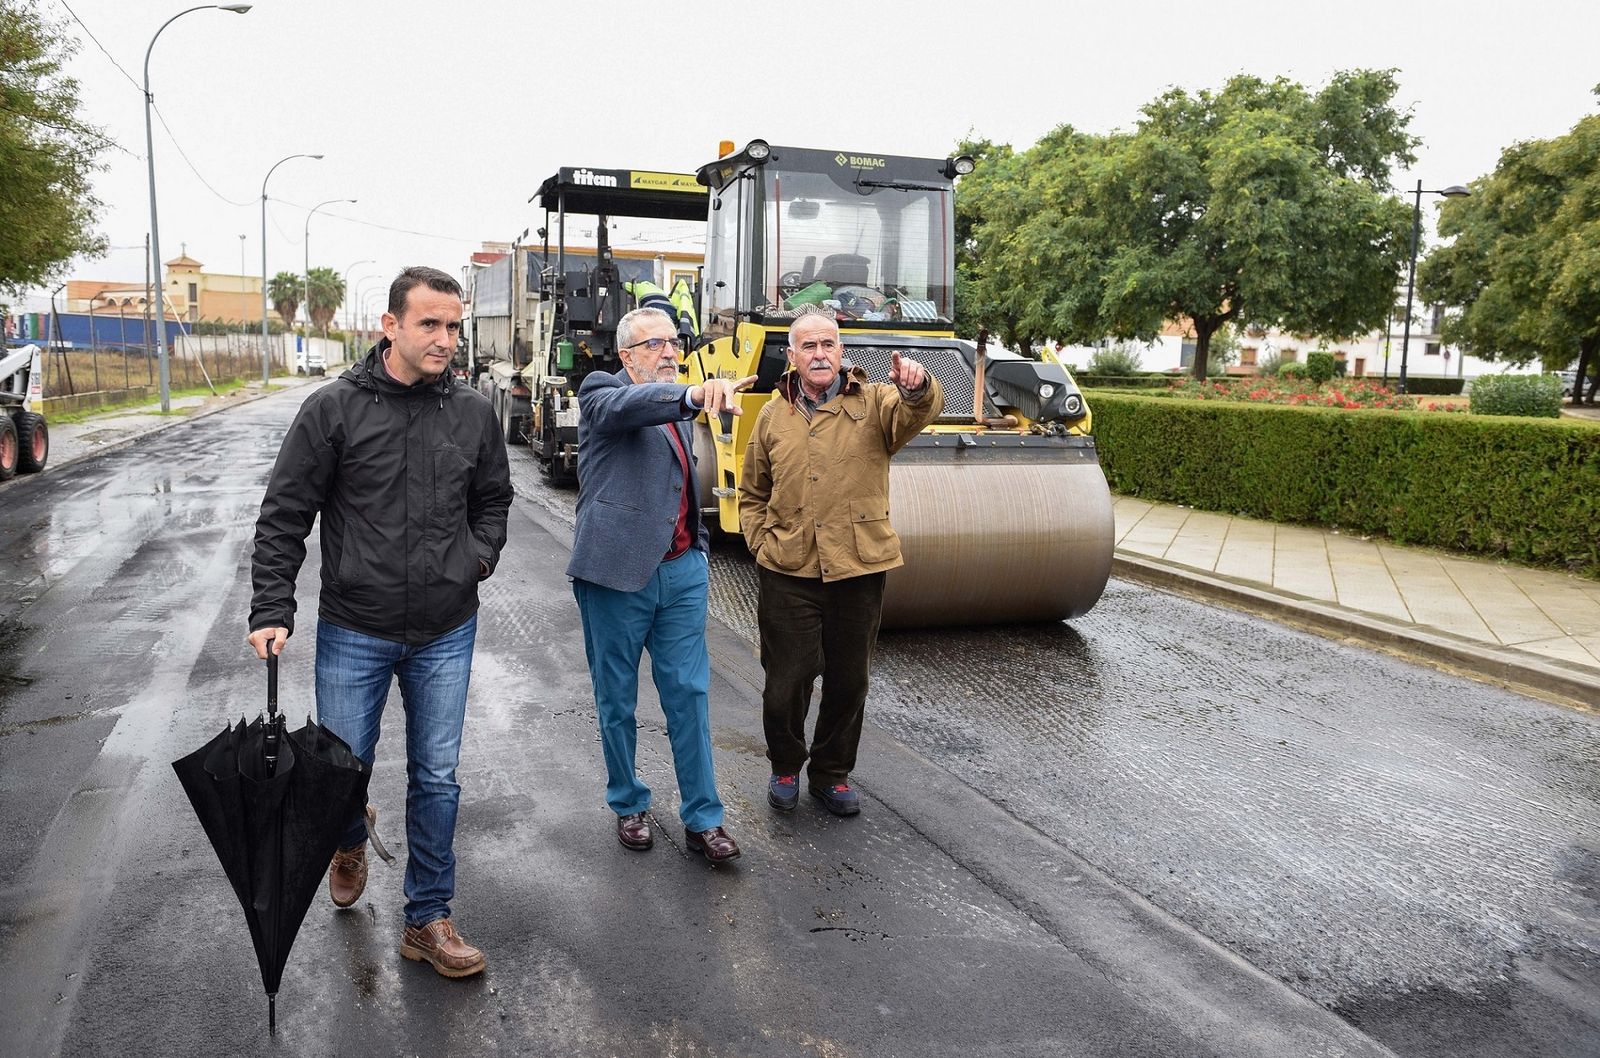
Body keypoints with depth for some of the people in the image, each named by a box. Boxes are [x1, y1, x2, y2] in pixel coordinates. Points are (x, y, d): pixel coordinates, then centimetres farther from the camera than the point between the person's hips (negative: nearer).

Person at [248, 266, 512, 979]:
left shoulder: (473, 413, 1)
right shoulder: (335, 409, -8)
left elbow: (493, 498, 17)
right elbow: (284, 516, -4)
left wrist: (481, 557, 1)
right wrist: (272, 611, -9)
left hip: (447, 633, 2)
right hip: (353, 631, -2)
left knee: (436, 779, 8)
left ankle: (427, 920, 23)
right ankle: (350, 844, 47)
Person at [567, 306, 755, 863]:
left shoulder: (677, 409, 17)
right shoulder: (602, 393, -5)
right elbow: (628, 406, -31)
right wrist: (695, 394, -49)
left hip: (681, 571, 5)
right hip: (617, 573, -5)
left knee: (690, 695, 5)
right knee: (617, 701, 10)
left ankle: (702, 818, 13)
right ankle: (629, 805, 28)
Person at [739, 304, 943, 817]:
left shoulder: (874, 403, 0)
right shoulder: (774, 414, 7)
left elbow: (919, 412, -23)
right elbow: (752, 494, 16)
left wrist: (916, 386, -45)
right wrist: (762, 543, 3)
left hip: (857, 569, -1)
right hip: (788, 572, 1)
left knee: (848, 682, 12)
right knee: (785, 683, 6)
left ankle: (831, 773, 32)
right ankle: (785, 768, 31)